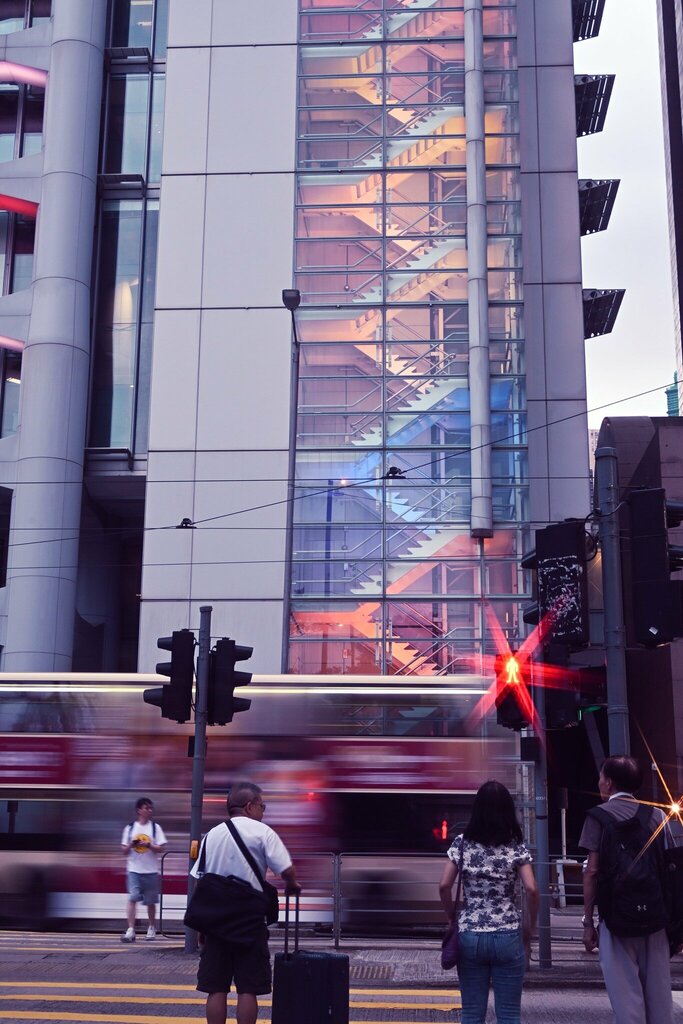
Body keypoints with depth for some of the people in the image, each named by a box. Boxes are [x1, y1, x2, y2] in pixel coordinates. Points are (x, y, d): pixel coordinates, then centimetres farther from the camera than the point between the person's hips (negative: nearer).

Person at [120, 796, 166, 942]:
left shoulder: (155, 827, 2)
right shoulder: (130, 828, 5)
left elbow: (160, 848, -2)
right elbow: (124, 850, 8)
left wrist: (148, 845, -18)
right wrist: (131, 845, -11)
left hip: (151, 870, 0)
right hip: (134, 870, 0)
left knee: (150, 901, 8)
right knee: (132, 898, -12)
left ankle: (151, 928, 25)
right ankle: (130, 930, -13)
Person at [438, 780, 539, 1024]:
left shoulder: (462, 843, 1)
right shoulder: (516, 846, -3)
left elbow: (444, 886, -6)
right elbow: (531, 889, -11)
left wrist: (453, 917, 8)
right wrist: (530, 927, 2)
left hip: (469, 936, 1)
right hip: (507, 936, -1)